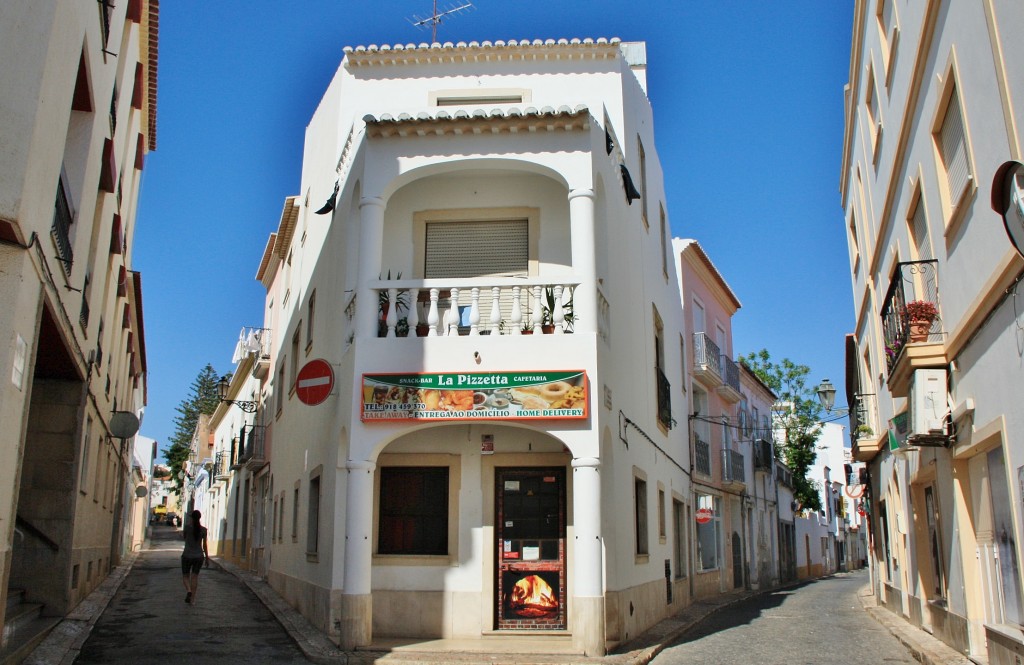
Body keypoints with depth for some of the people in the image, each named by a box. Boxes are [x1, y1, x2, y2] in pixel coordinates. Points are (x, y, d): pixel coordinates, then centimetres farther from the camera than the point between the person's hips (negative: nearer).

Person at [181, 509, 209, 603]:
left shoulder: (187, 527, -11)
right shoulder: (203, 529, -5)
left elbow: (184, 536, 11)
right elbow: (204, 545, -1)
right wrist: (207, 558, 7)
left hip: (187, 556, -2)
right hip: (199, 556, 2)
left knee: (185, 576, 11)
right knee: (195, 577, 11)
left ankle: (188, 591, -17)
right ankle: (192, 598, 8)